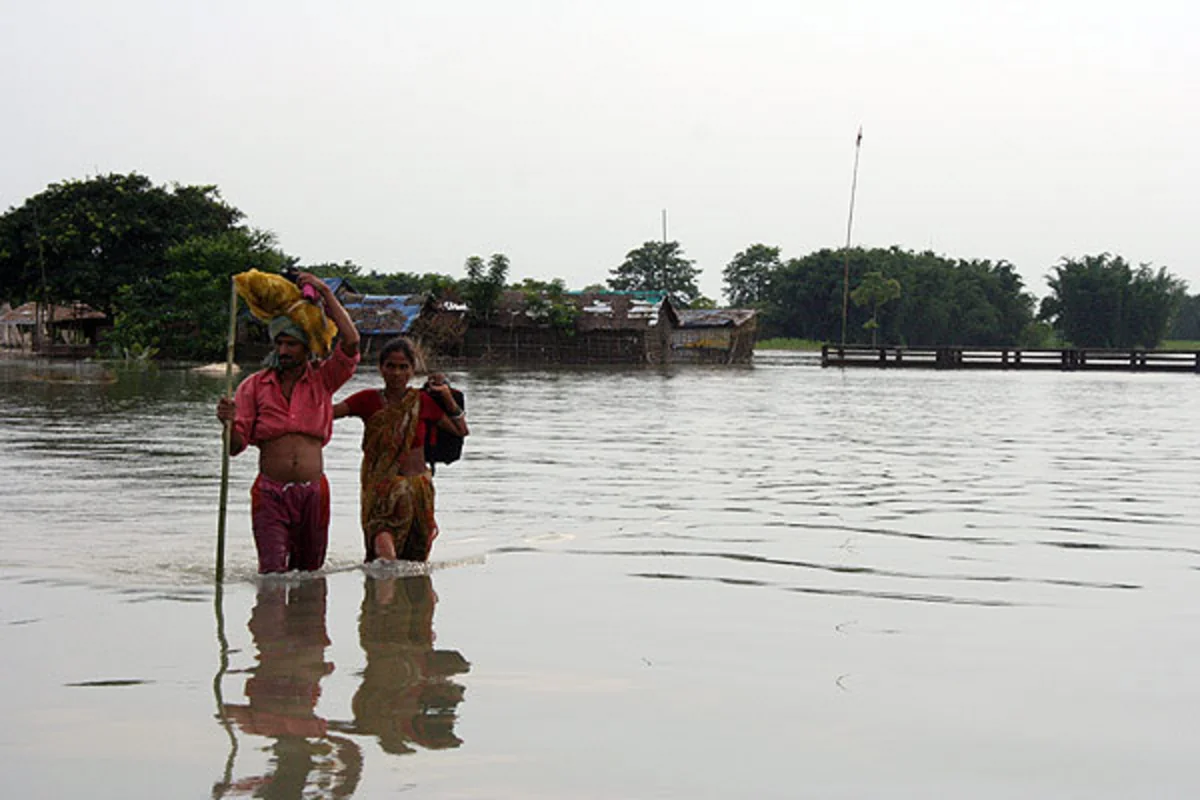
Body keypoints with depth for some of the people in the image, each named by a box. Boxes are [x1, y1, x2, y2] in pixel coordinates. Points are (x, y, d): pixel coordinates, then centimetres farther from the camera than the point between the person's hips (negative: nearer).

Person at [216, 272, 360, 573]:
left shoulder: (322, 379, 8)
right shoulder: (255, 385, 6)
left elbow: (351, 341, -8)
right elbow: (235, 445, 2)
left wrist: (325, 291, -6)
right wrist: (229, 422, -21)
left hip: (312, 492, 1)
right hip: (270, 493, -1)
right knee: (272, 571, -18)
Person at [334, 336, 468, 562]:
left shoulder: (422, 401, 6)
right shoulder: (369, 400, 3)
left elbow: (461, 430, 14)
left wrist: (447, 397, 5)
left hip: (418, 485, 2)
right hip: (380, 486, -2)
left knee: (415, 560, -2)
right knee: (383, 540, -28)